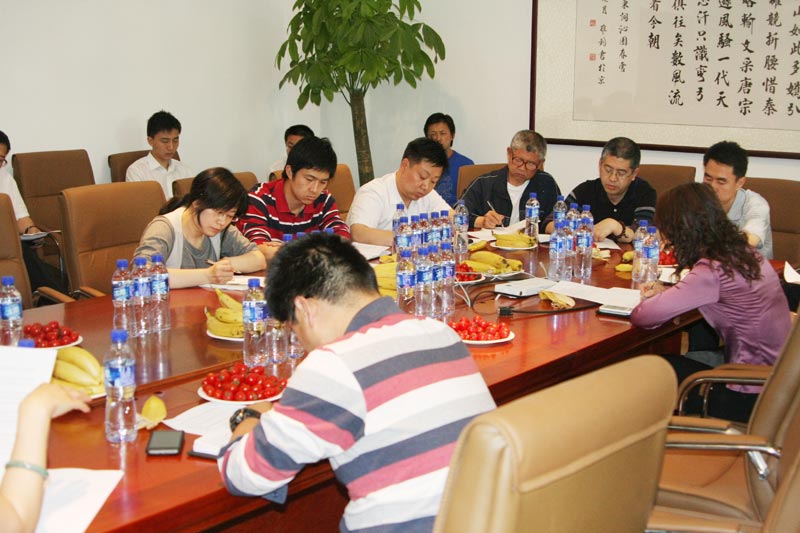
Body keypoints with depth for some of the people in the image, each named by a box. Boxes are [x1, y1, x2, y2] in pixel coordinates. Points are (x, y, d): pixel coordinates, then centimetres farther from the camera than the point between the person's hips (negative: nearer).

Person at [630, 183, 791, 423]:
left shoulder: (711, 271, -24)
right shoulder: (742, 250, 1)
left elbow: (642, 316, -25)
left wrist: (650, 299, -2)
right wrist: (668, 293, 6)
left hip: (752, 400, -8)